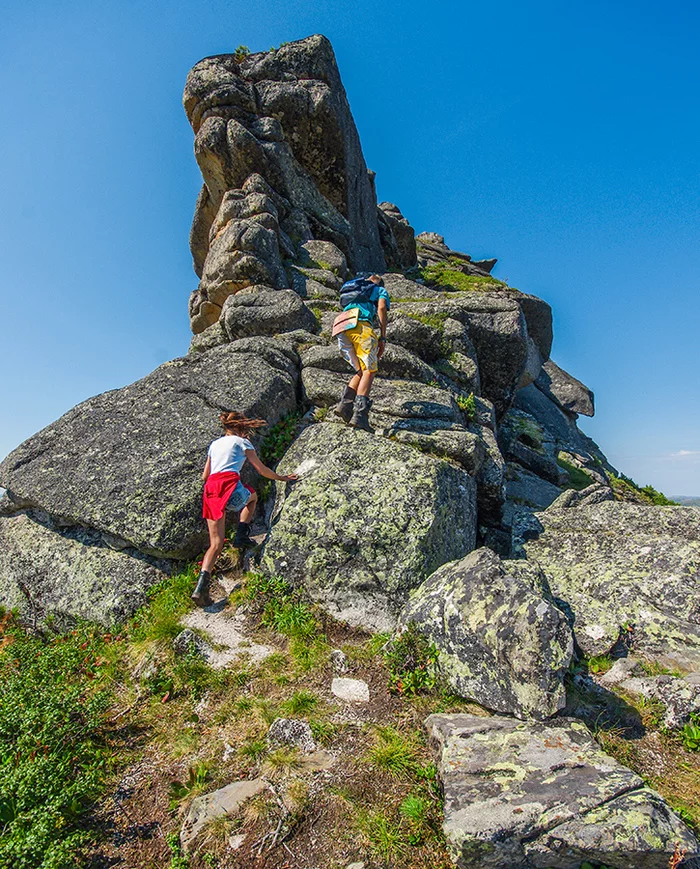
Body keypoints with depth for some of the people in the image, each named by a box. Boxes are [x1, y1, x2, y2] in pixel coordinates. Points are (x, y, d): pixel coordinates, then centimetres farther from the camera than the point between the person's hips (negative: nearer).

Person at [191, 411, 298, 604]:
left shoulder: (214, 444, 29)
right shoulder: (242, 442, 13)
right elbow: (262, 470, 15)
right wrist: (282, 478, 30)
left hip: (210, 490, 5)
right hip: (230, 485, -5)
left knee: (216, 543, 6)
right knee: (252, 497, 31)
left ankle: (202, 583, -12)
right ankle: (241, 535, 12)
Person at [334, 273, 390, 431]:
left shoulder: (352, 292, 41)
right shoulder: (381, 291, 26)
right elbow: (381, 308, 4)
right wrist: (382, 338, 1)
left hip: (341, 328, 6)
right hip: (360, 323, -6)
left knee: (361, 371, 10)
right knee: (369, 370, -10)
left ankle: (345, 404, -9)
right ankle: (359, 414, -25)